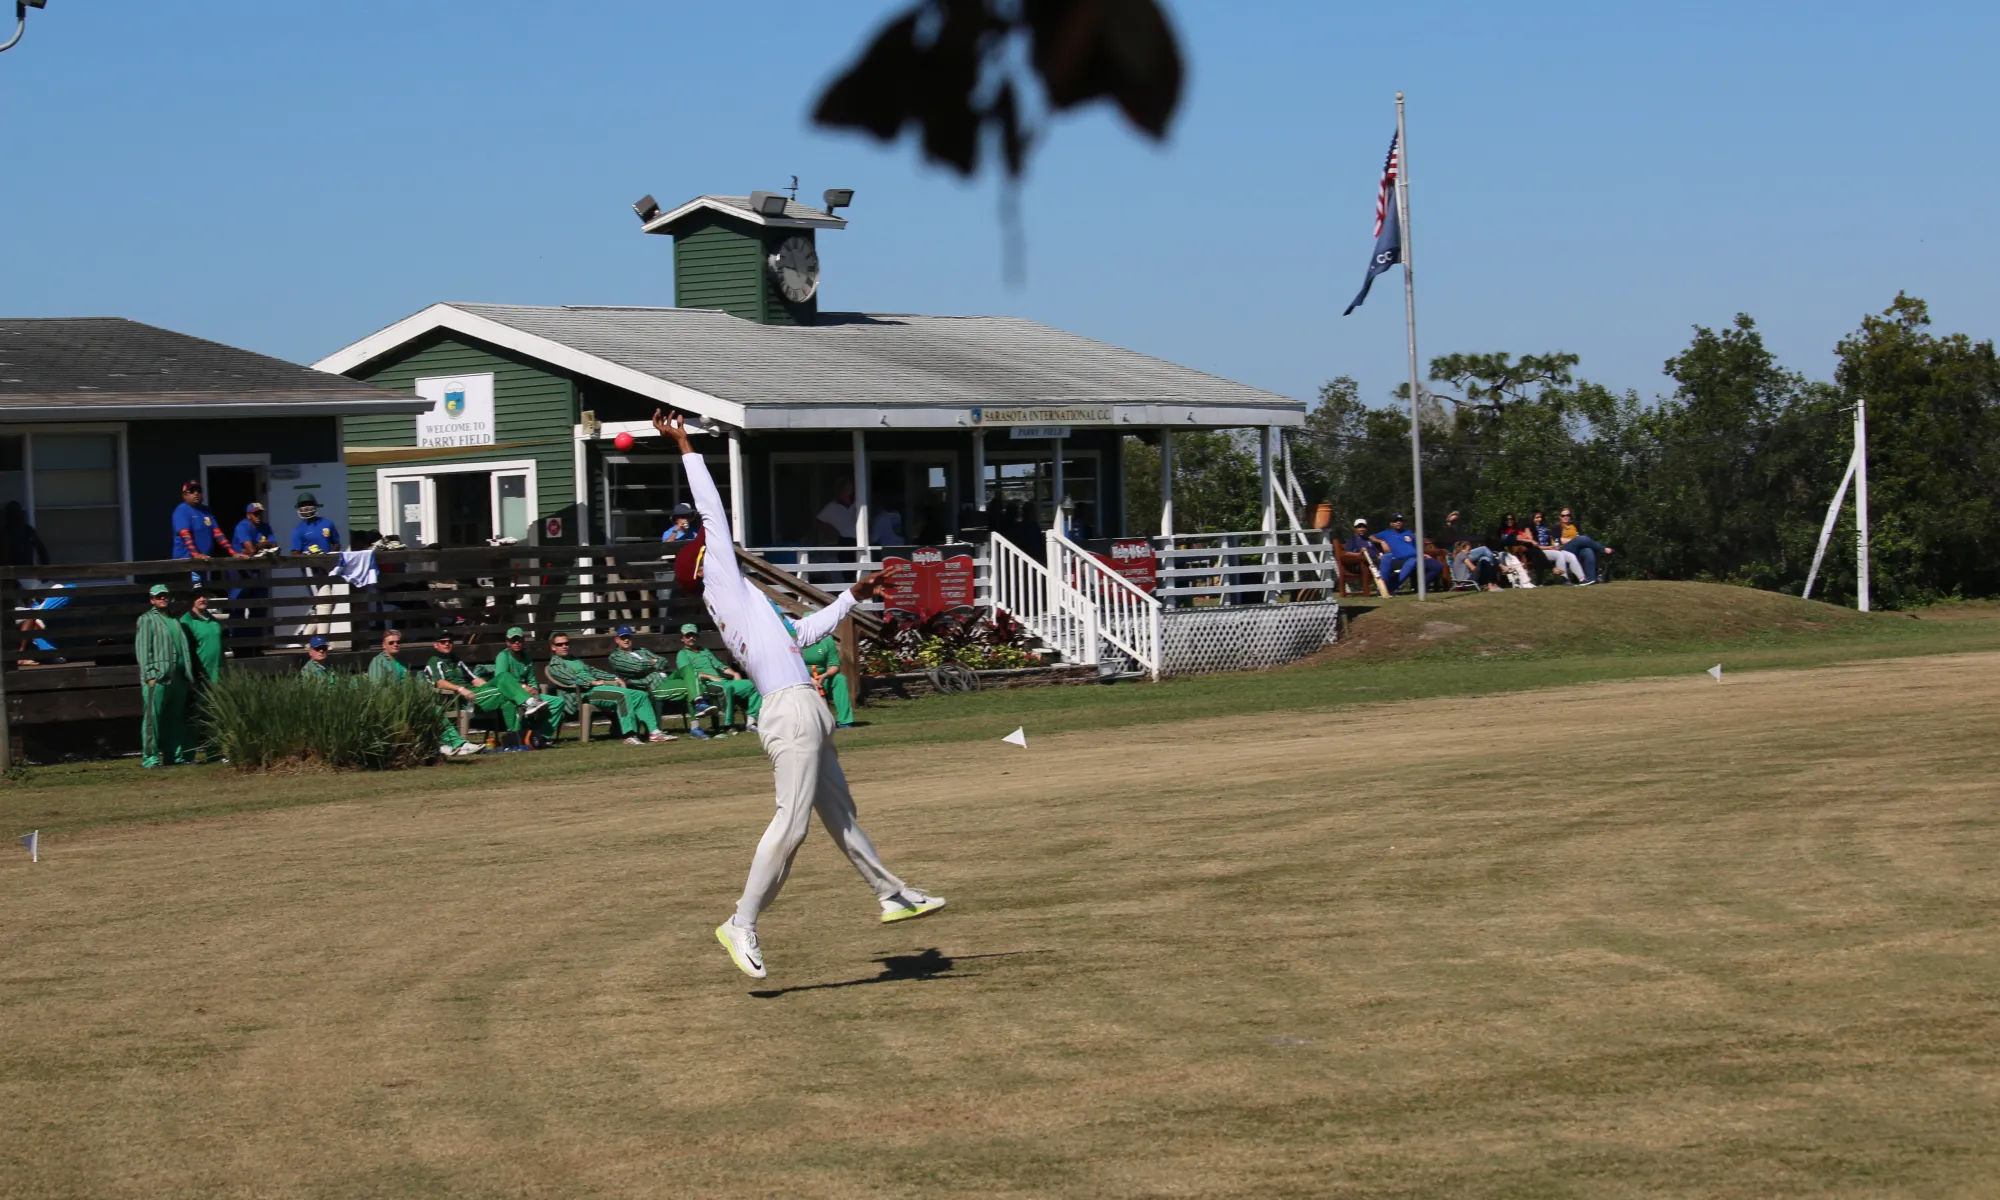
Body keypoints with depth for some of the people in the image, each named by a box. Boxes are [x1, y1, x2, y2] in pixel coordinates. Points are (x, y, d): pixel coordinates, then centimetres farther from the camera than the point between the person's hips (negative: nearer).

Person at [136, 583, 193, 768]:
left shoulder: (174, 620, 21)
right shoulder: (147, 619, 1)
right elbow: (143, 648, -6)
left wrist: (188, 674, 15)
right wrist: (150, 674, -16)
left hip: (178, 676, 7)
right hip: (157, 677, -7)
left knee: (176, 718, 9)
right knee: (153, 718, -9)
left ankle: (176, 756, 14)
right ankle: (150, 758, -9)